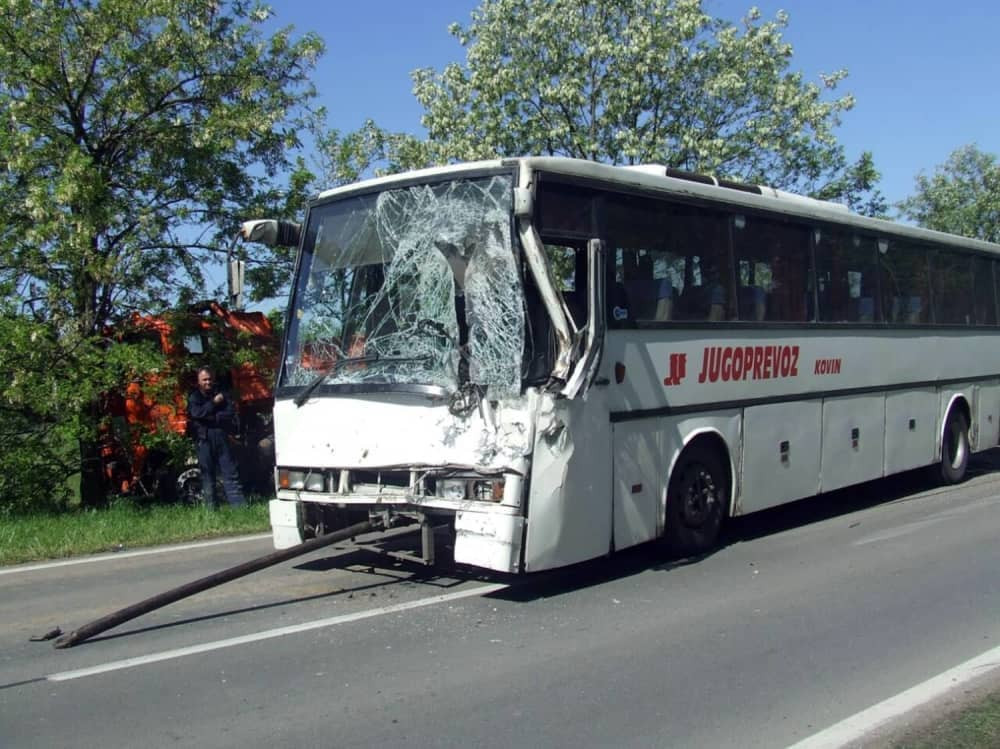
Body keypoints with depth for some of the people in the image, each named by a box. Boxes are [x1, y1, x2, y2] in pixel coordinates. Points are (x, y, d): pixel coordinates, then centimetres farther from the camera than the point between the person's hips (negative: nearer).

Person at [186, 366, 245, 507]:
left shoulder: (221, 395, 13)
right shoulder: (194, 397, 9)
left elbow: (231, 413, 0)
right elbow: (197, 413, -11)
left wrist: (212, 418, -10)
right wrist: (213, 403, -8)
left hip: (221, 438, 1)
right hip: (204, 440, -1)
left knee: (230, 474, -2)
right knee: (207, 475, 1)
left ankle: (239, 506, -5)